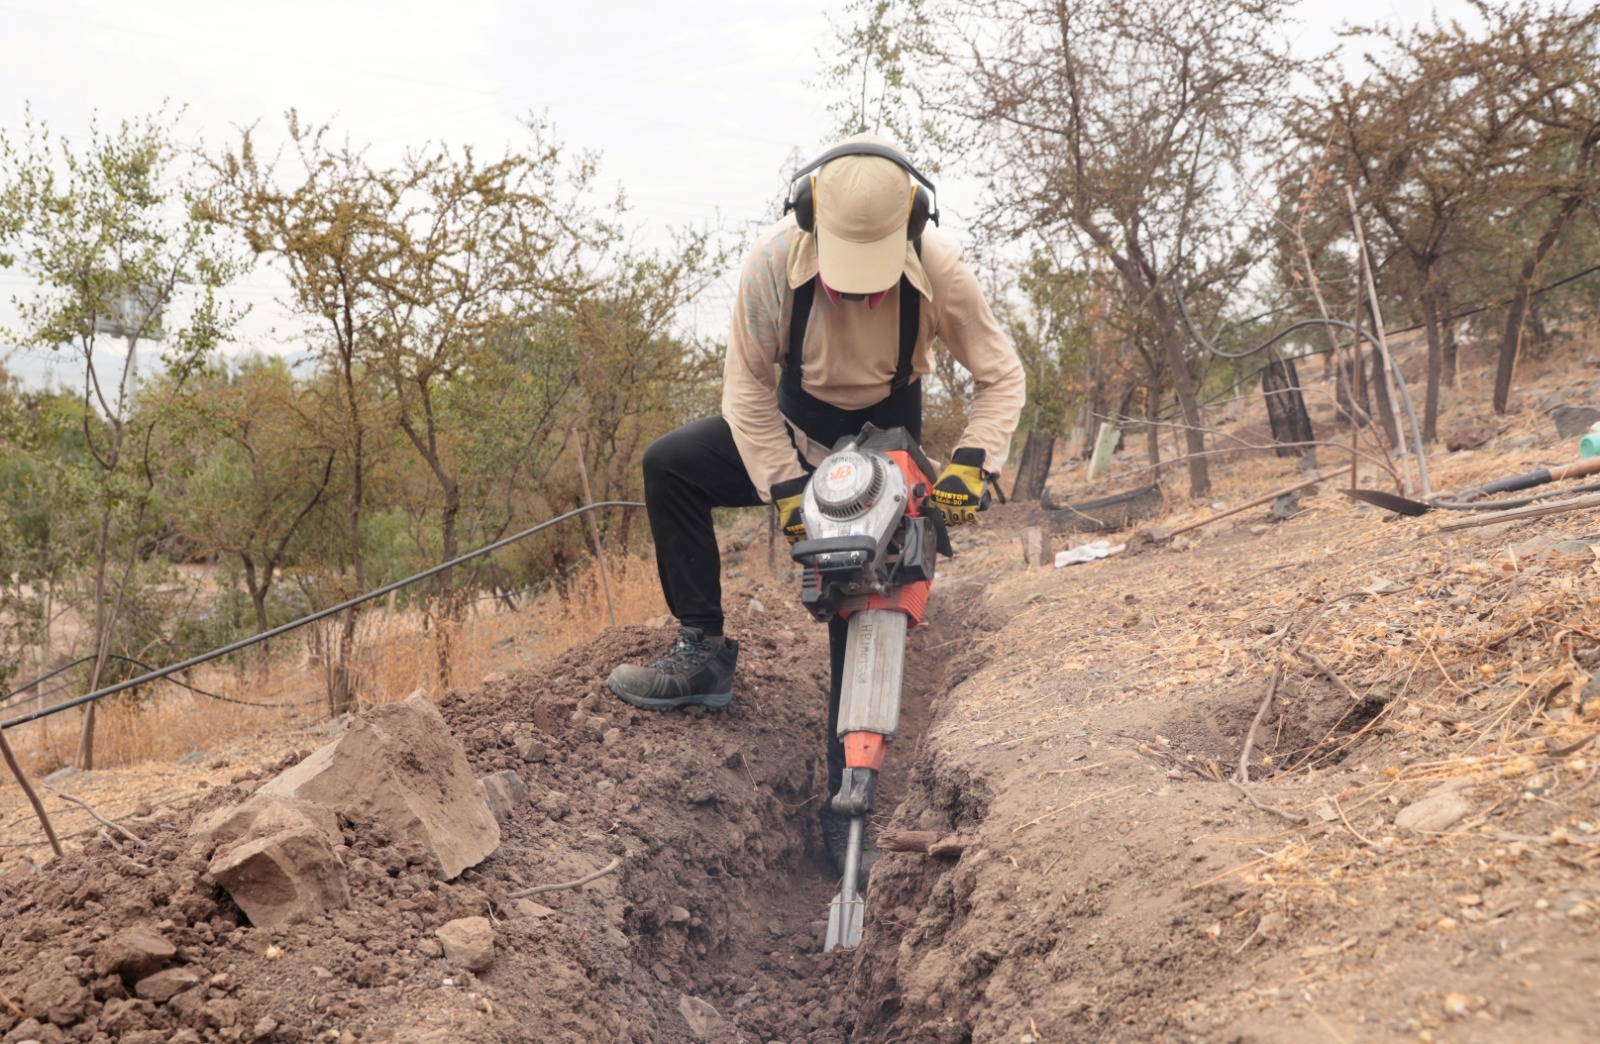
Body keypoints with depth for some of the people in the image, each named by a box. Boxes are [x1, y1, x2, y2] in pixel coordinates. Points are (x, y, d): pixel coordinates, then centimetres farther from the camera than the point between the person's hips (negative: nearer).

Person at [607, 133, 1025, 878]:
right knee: (668, 465, -18)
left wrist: (971, 463, -30)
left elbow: (1000, 376, -14)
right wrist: (783, 486, -25)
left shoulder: (940, 270, -27)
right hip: (794, 424, 2)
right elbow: (748, 380, -18)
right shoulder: (775, 258, -28)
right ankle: (703, 651, -9)